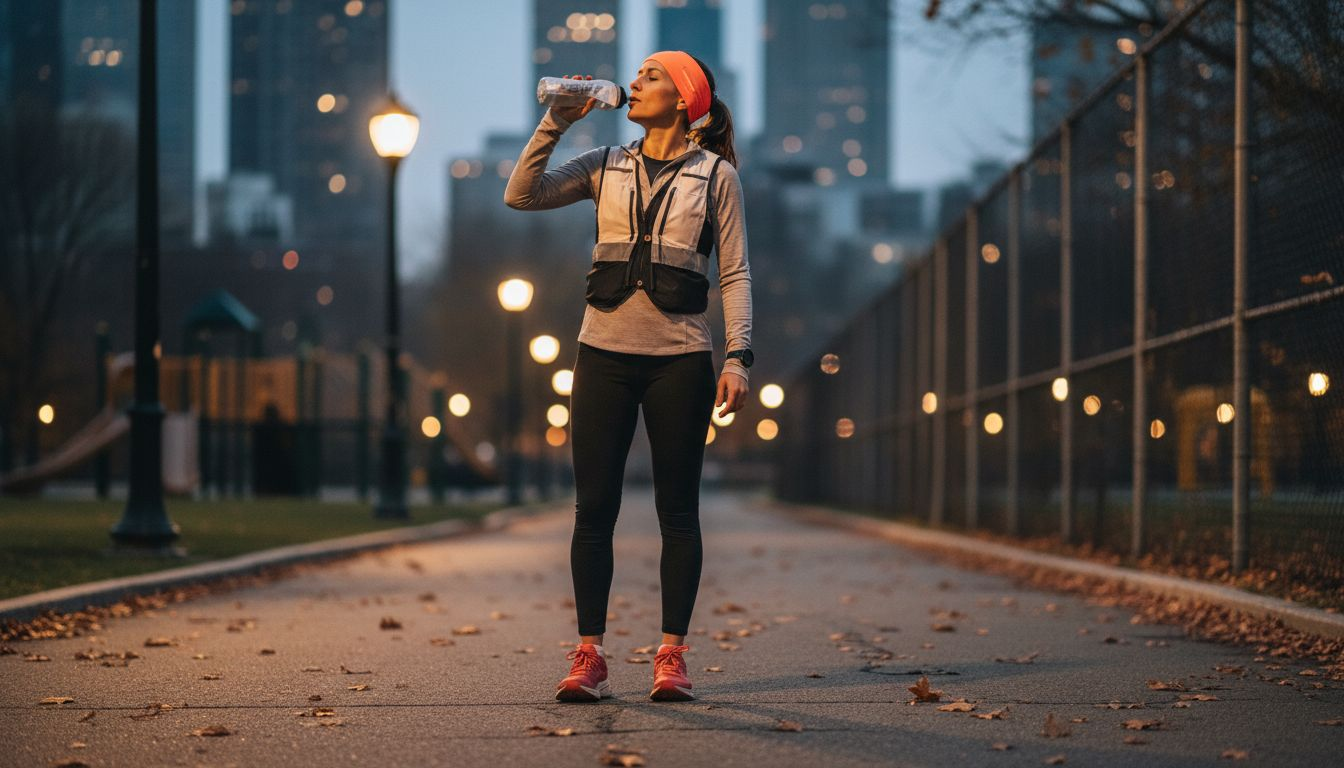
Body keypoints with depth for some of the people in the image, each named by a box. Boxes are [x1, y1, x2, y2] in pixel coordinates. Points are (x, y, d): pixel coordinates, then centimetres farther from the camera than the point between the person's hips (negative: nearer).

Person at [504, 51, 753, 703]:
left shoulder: (715, 175, 5)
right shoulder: (606, 166, 11)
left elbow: (734, 274, 1)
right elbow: (521, 195, 2)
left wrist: (738, 358, -8)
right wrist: (556, 123, -4)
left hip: (680, 358, -2)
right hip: (604, 354, 2)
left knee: (678, 511, 2)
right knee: (594, 507, 0)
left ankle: (672, 656, 8)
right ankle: (588, 658, 4)